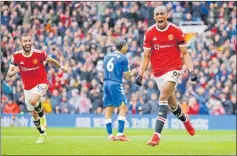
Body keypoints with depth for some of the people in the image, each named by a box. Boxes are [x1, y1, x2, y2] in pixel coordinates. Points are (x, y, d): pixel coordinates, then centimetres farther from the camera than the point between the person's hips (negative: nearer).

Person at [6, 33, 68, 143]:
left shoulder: (39, 54, -15)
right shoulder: (17, 56, -10)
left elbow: (51, 60, 6)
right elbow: (9, 75, -8)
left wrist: (61, 67, 7)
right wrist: (12, 72, -29)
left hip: (41, 83, -3)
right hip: (27, 87, 3)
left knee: (33, 101, -33)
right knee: (34, 114, 10)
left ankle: (42, 117, -3)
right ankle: (42, 134, 34)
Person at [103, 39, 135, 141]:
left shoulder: (107, 56, 14)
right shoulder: (123, 58, -5)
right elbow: (127, 76, -4)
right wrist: (132, 73, 19)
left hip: (106, 83, 7)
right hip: (116, 84, -7)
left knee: (108, 109, 7)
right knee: (123, 107, -5)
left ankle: (110, 135, 4)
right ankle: (120, 134, -16)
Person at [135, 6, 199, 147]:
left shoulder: (176, 31, -5)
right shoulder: (149, 33, 2)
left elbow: (185, 53, 1)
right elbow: (146, 56, 8)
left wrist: (191, 70, -9)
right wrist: (140, 74, 0)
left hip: (173, 69, -3)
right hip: (158, 72, 4)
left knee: (163, 98, -21)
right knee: (172, 104, 13)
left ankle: (157, 134, -24)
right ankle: (185, 119, 47)